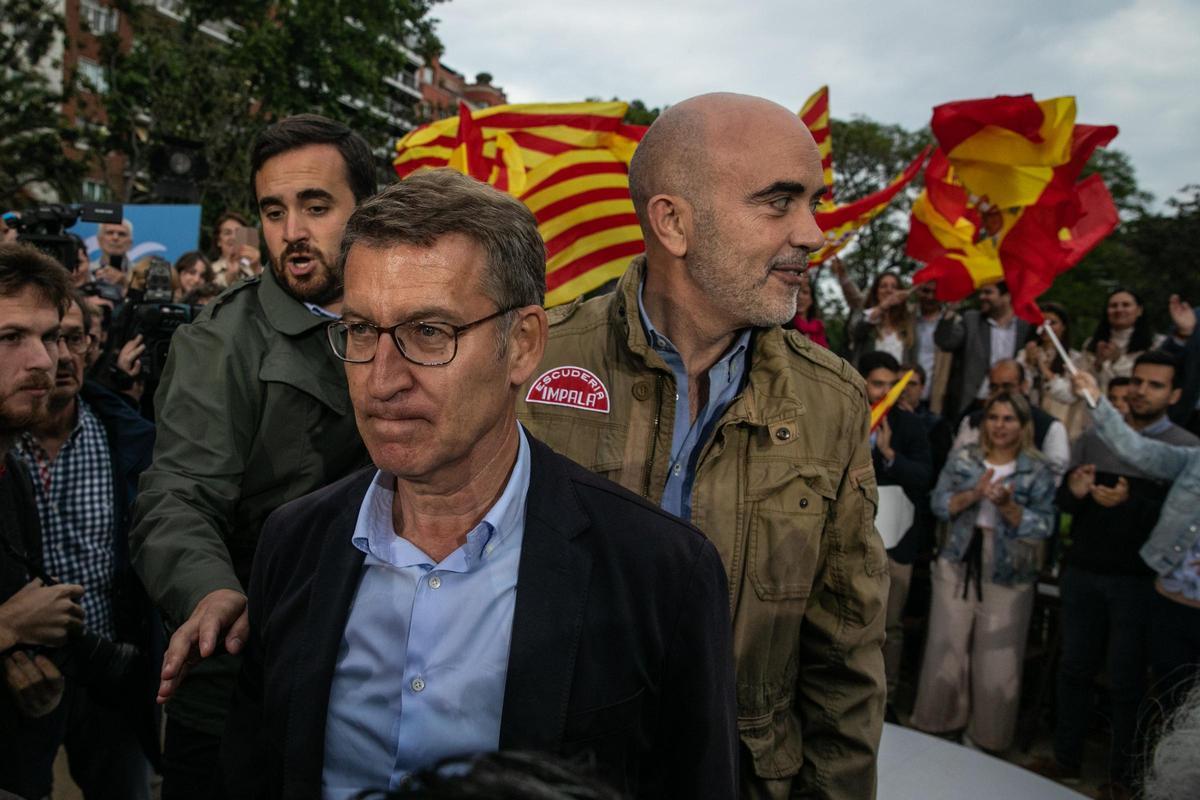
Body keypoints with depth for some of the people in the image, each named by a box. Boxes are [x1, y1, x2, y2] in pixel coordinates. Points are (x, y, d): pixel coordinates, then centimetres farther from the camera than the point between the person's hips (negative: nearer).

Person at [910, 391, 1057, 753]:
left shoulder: (1038, 471, -3)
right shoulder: (962, 458, 2)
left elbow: (1043, 527, -7)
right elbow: (939, 504, -3)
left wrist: (1007, 505, -23)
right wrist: (973, 495, -20)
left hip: (1009, 574, -1)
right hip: (958, 564, 2)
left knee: (996, 660, 5)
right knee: (946, 649, 9)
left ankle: (985, 736, 22)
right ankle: (937, 723, 26)